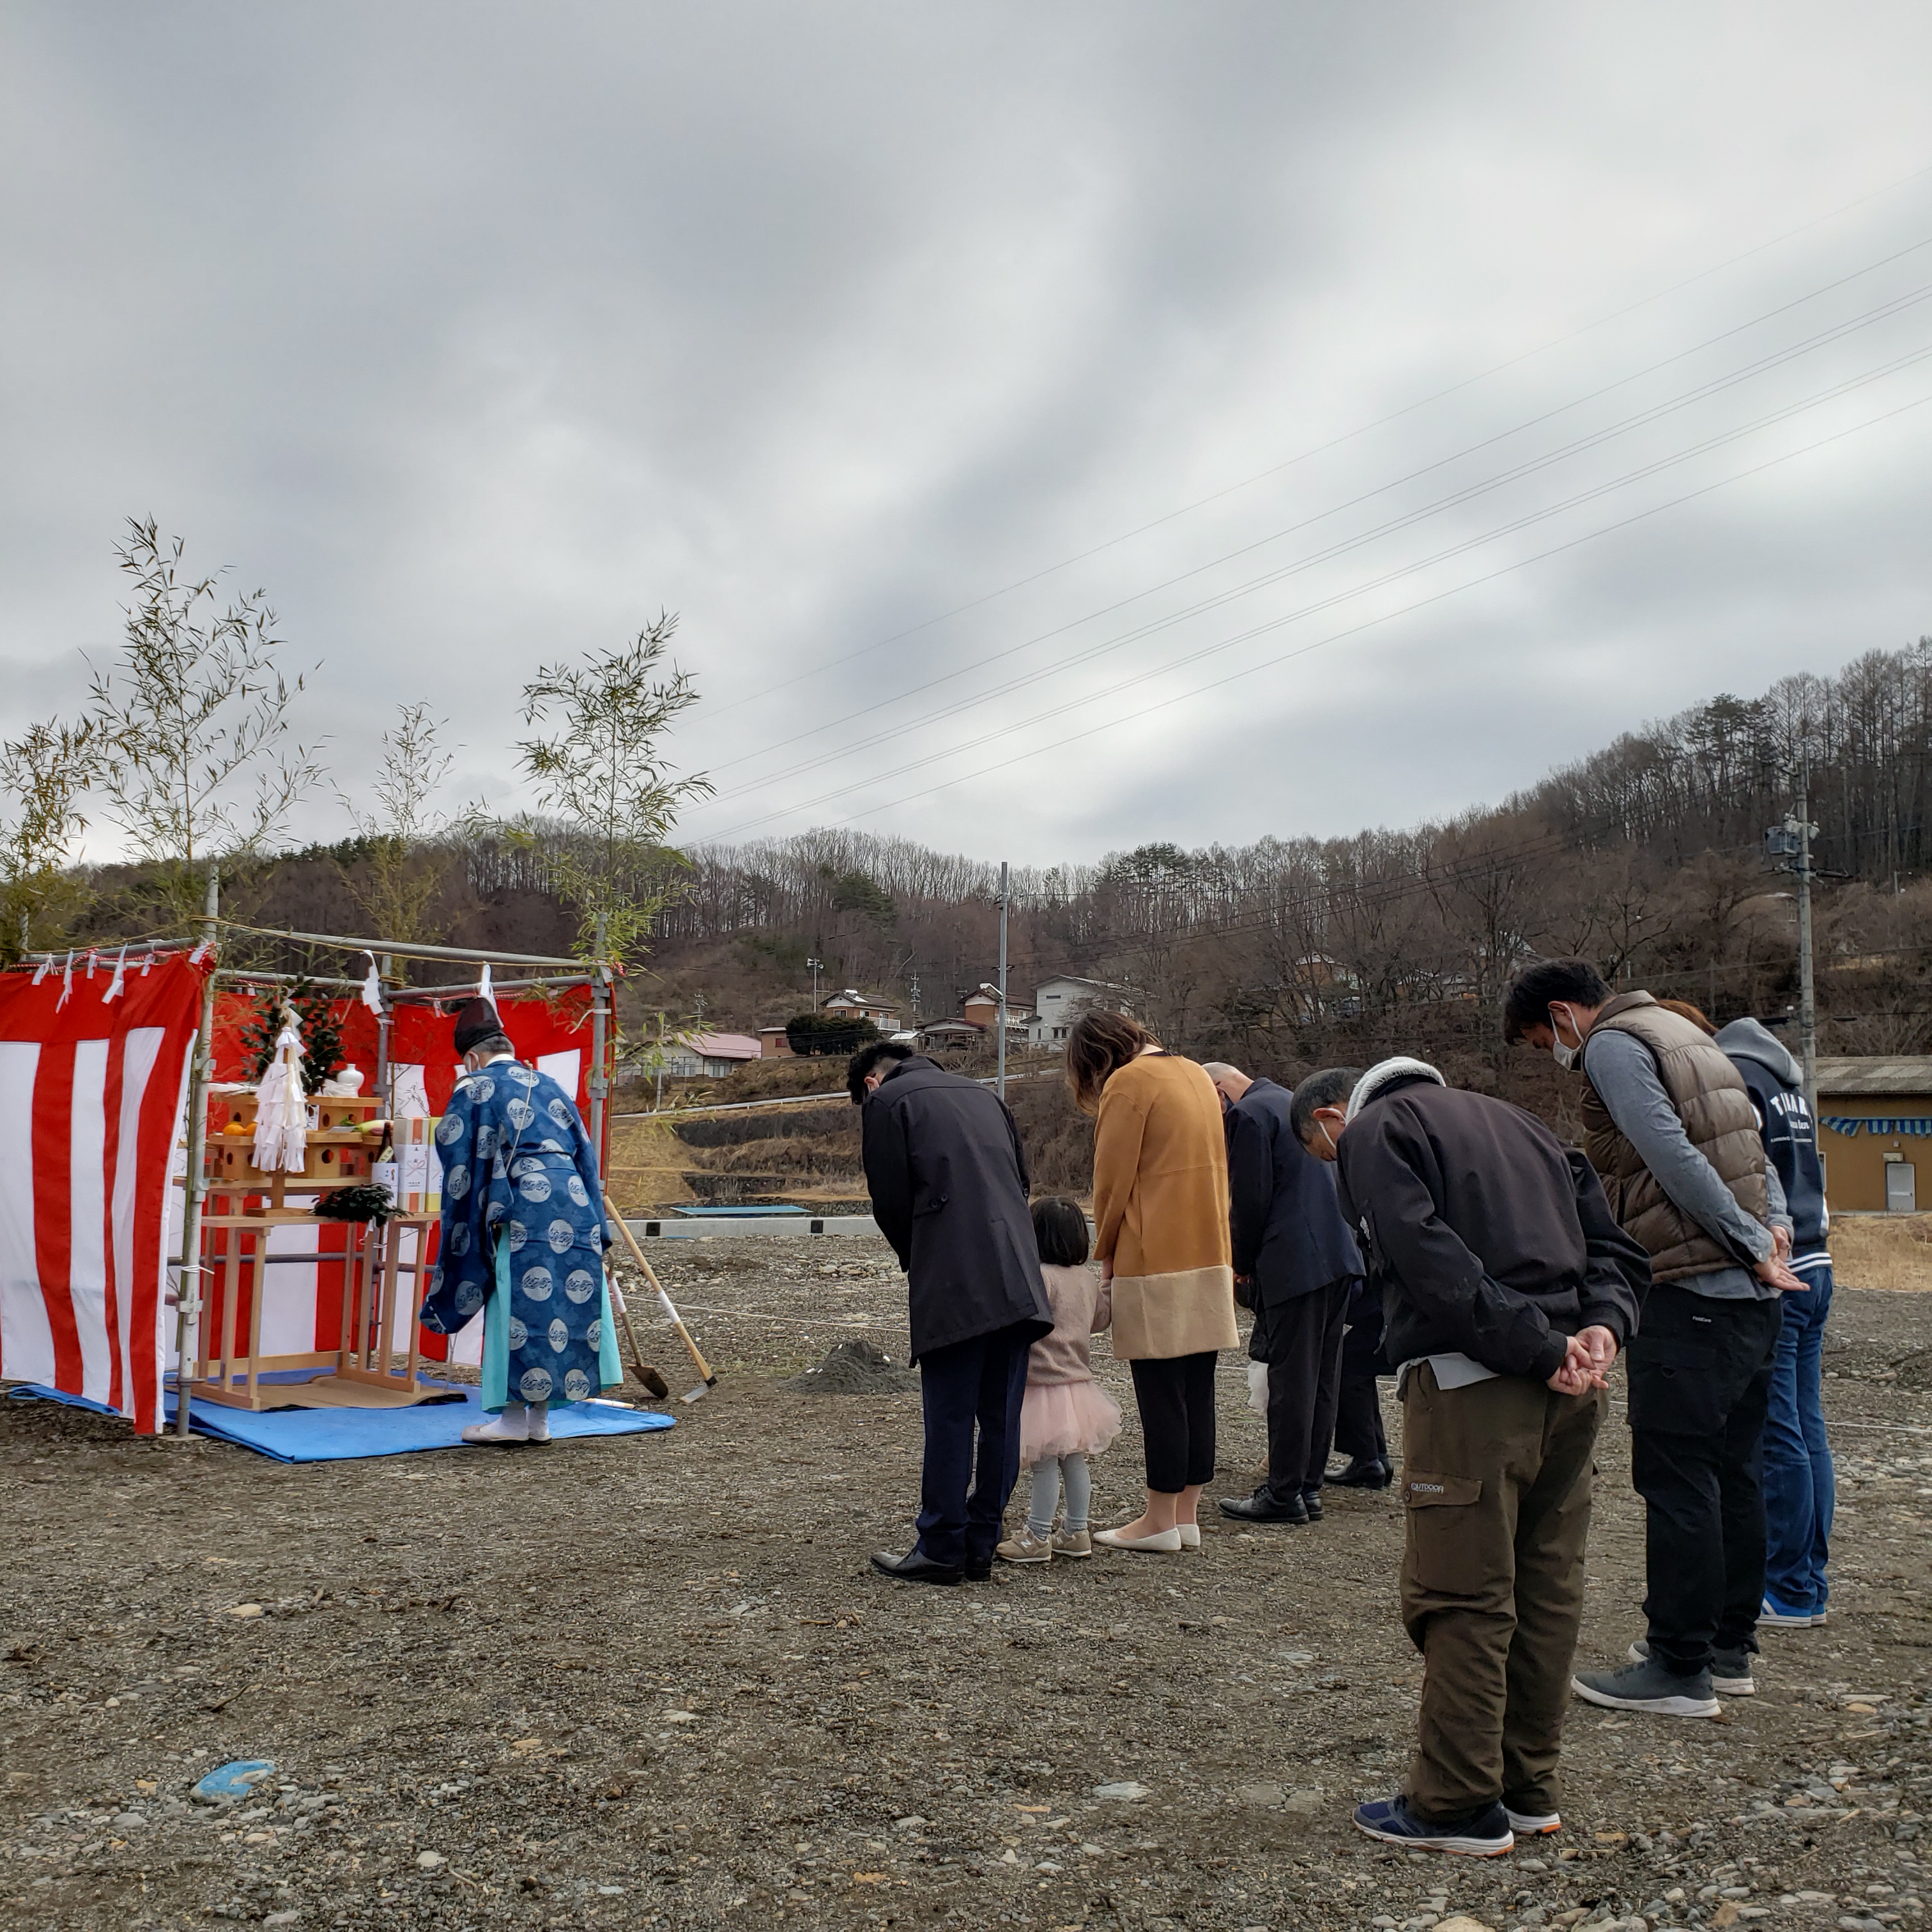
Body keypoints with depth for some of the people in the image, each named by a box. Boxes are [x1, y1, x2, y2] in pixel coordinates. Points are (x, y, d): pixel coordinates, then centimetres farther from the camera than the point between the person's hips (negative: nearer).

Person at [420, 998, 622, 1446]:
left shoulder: (474, 1091, 6)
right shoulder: (550, 1087, 23)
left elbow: (461, 1163, 2)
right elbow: (586, 1154, 21)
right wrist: (594, 1226, 22)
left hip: (525, 1210, -5)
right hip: (576, 1203, 6)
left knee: (520, 1309, 0)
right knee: (565, 1304, 7)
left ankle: (512, 1418, 3)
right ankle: (539, 1419, 13)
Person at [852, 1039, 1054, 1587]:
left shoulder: (886, 1100, 5)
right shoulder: (983, 1094, 23)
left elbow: (891, 1201, 0)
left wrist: (914, 1264, 17)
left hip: (953, 1285, -6)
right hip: (1017, 1277, 6)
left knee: (949, 1418, 0)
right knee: (1001, 1417, 9)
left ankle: (941, 1549, 6)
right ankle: (981, 1545, 16)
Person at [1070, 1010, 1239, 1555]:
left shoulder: (1128, 1083, -9)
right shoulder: (1197, 1075, 15)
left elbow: (1113, 1180, -10)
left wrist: (1106, 1253, 3)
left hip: (1156, 1264, -8)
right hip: (1211, 1257, 8)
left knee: (1160, 1392, -2)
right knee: (1197, 1390, 10)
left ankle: (1160, 1522, 4)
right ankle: (1187, 1516, 16)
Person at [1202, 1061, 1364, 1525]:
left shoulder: (1248, 1115, -9)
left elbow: (1250, 1200, -14)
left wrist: (1241, 1263, 2)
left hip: (1294, 1264, -9)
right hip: (1339, 1256, 9)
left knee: (1290, 1382, -3)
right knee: (1321, 1379, 12)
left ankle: (1285, 1494, 3)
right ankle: (1309, 1486, 20)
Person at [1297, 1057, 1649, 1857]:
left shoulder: (1372, 1133, 2)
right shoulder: (1510, 1118, 25)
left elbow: (1433, 1259, -16)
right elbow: (1612, 1241, 16)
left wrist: (1539, 1350, -16)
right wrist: (1603, 1324, 1)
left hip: (1473, 1384, -8)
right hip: (1573, 1384, 8)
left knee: (1461, 1595, 1)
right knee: (1547, 1587, 15)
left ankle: (1457, 1805, 9)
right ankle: (1529, 1789, 26)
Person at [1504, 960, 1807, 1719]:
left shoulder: (1612, 1045, -7)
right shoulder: (1684, 1035, 22)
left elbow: (1674, 1158, -18)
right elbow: (1755, 1152, 20)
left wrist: (1752, 1248, -13)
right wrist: (1765, 1234, 9)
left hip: (1689, 1294, -9)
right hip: (1753, 1294, 9)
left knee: (1676, 1479, -3)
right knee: (1731, 1473, 15)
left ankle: (1680, 1670, 3)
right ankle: (1730, 1649, 25)